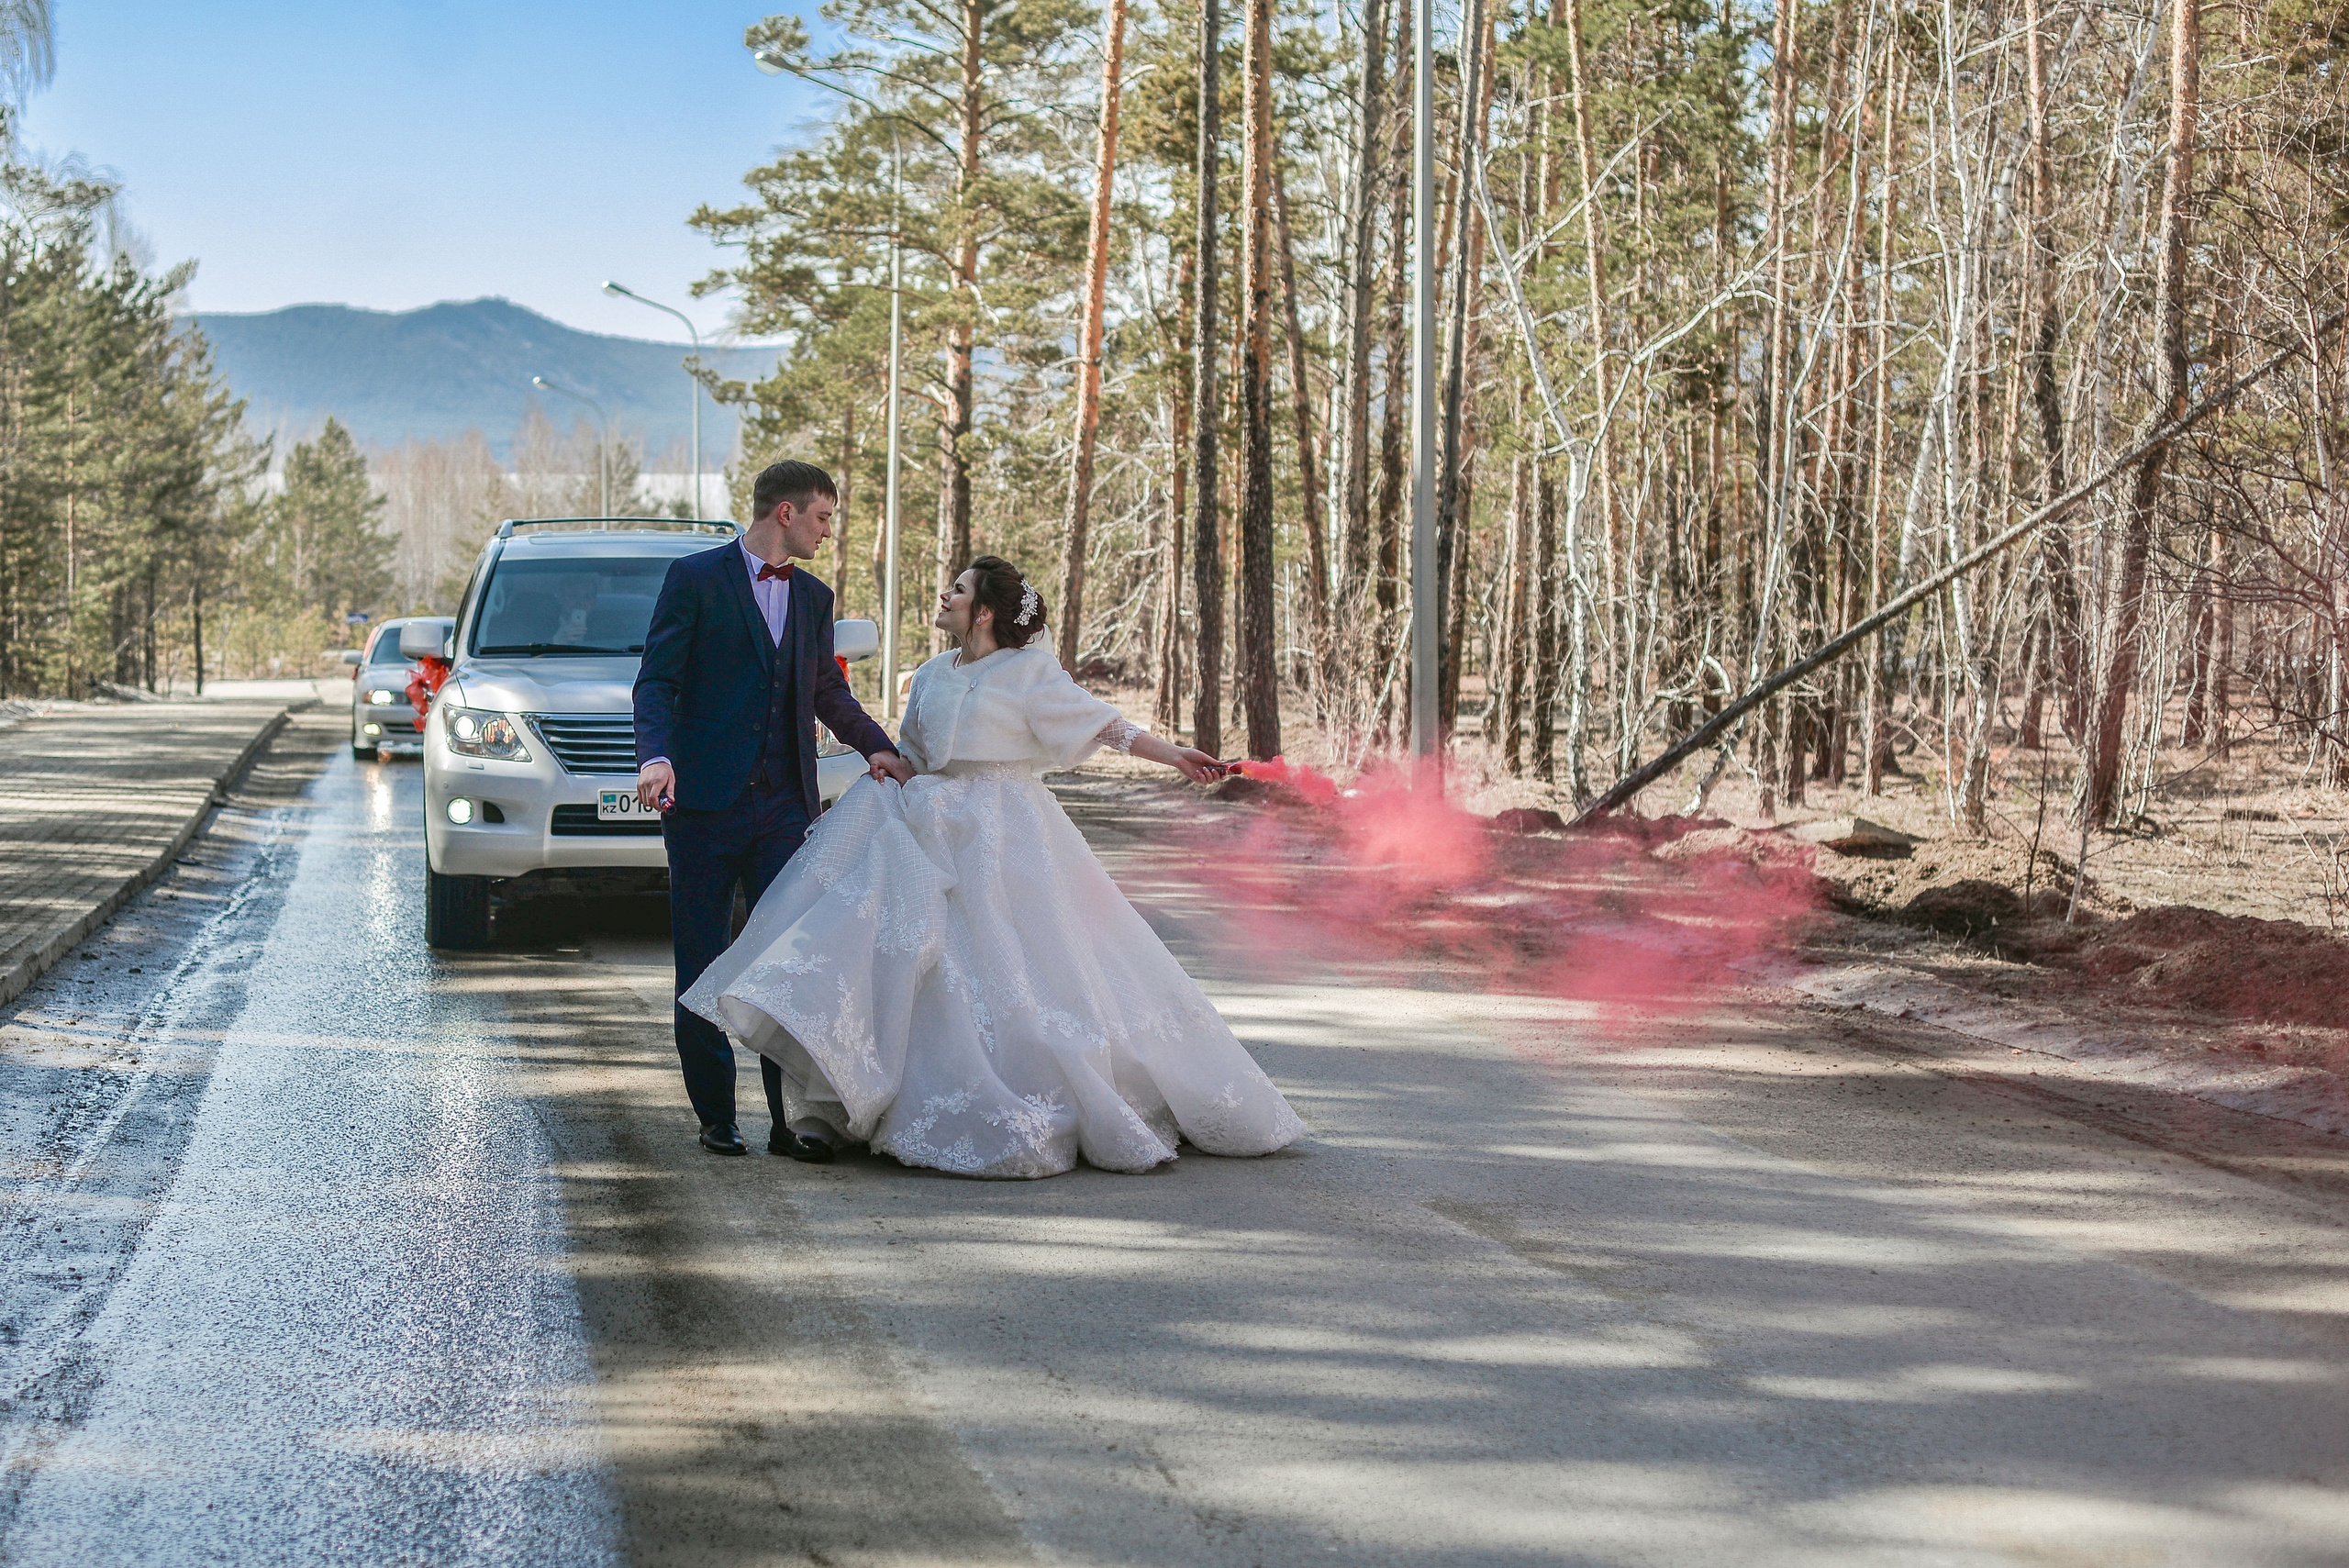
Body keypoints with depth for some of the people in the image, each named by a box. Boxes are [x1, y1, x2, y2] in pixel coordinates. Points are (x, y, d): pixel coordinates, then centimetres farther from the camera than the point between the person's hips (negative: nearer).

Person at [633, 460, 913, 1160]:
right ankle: (716, 1118, 13)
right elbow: (657, 682, -7)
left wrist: (875, 744, 8)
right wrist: (657, 756, -24)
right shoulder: (697, 578, -3)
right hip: (705, 802, -4)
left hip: (783, 807, 4)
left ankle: (791, 1120, 2)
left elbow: (828, 689, 24)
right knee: (701, 965, 4)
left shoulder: (813, 597, 14)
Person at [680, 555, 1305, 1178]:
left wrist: (1173, 755, -18)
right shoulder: (932, 674, 12)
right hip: (940, 834, 5)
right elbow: (911, 753, 23)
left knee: (1025, 966, -5)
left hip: (1006, 836, -5)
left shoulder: (1029, 670, -5)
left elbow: (1099, 723, -10)